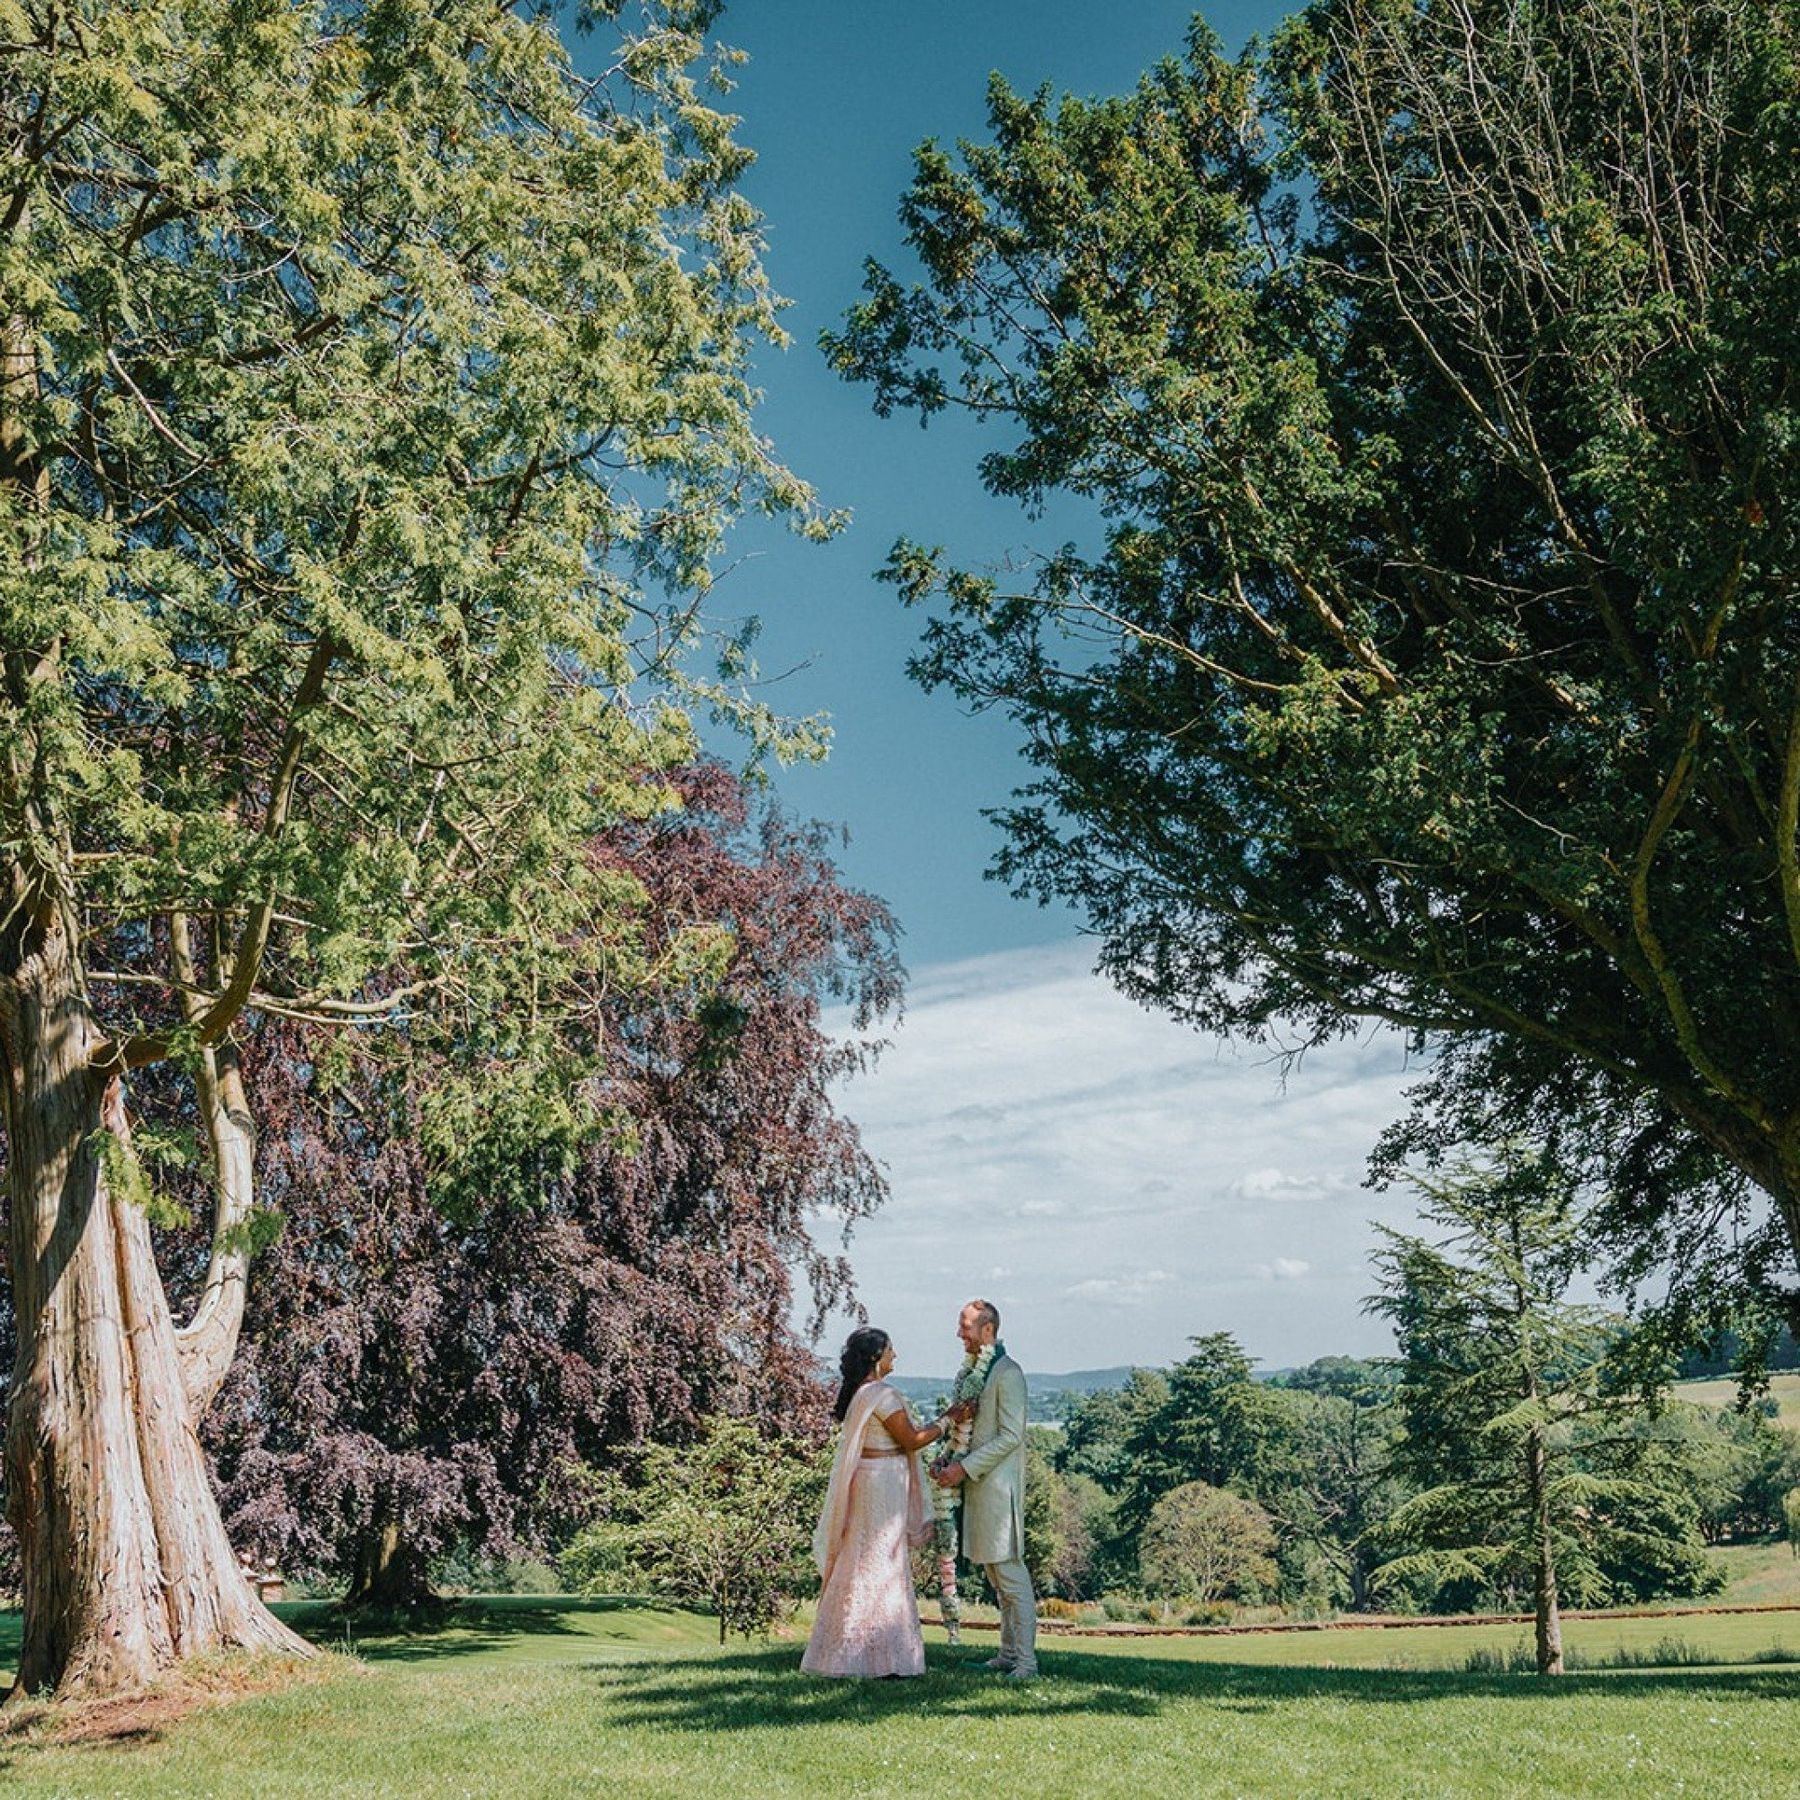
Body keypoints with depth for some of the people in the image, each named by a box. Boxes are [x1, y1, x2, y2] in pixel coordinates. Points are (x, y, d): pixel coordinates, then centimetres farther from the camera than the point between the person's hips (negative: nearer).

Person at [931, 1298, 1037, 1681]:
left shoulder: (1008, 1374, -13)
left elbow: (1011, 1436, -18)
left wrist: (964, 1468, -18)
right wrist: (952, 1462, 6)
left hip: (1000, 1486, -9)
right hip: (979, 1485, 9)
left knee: (1011, 1573, -8)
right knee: (997, 1577, 12)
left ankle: (1026, 1663, -4)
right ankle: (1008, 1655, 18)